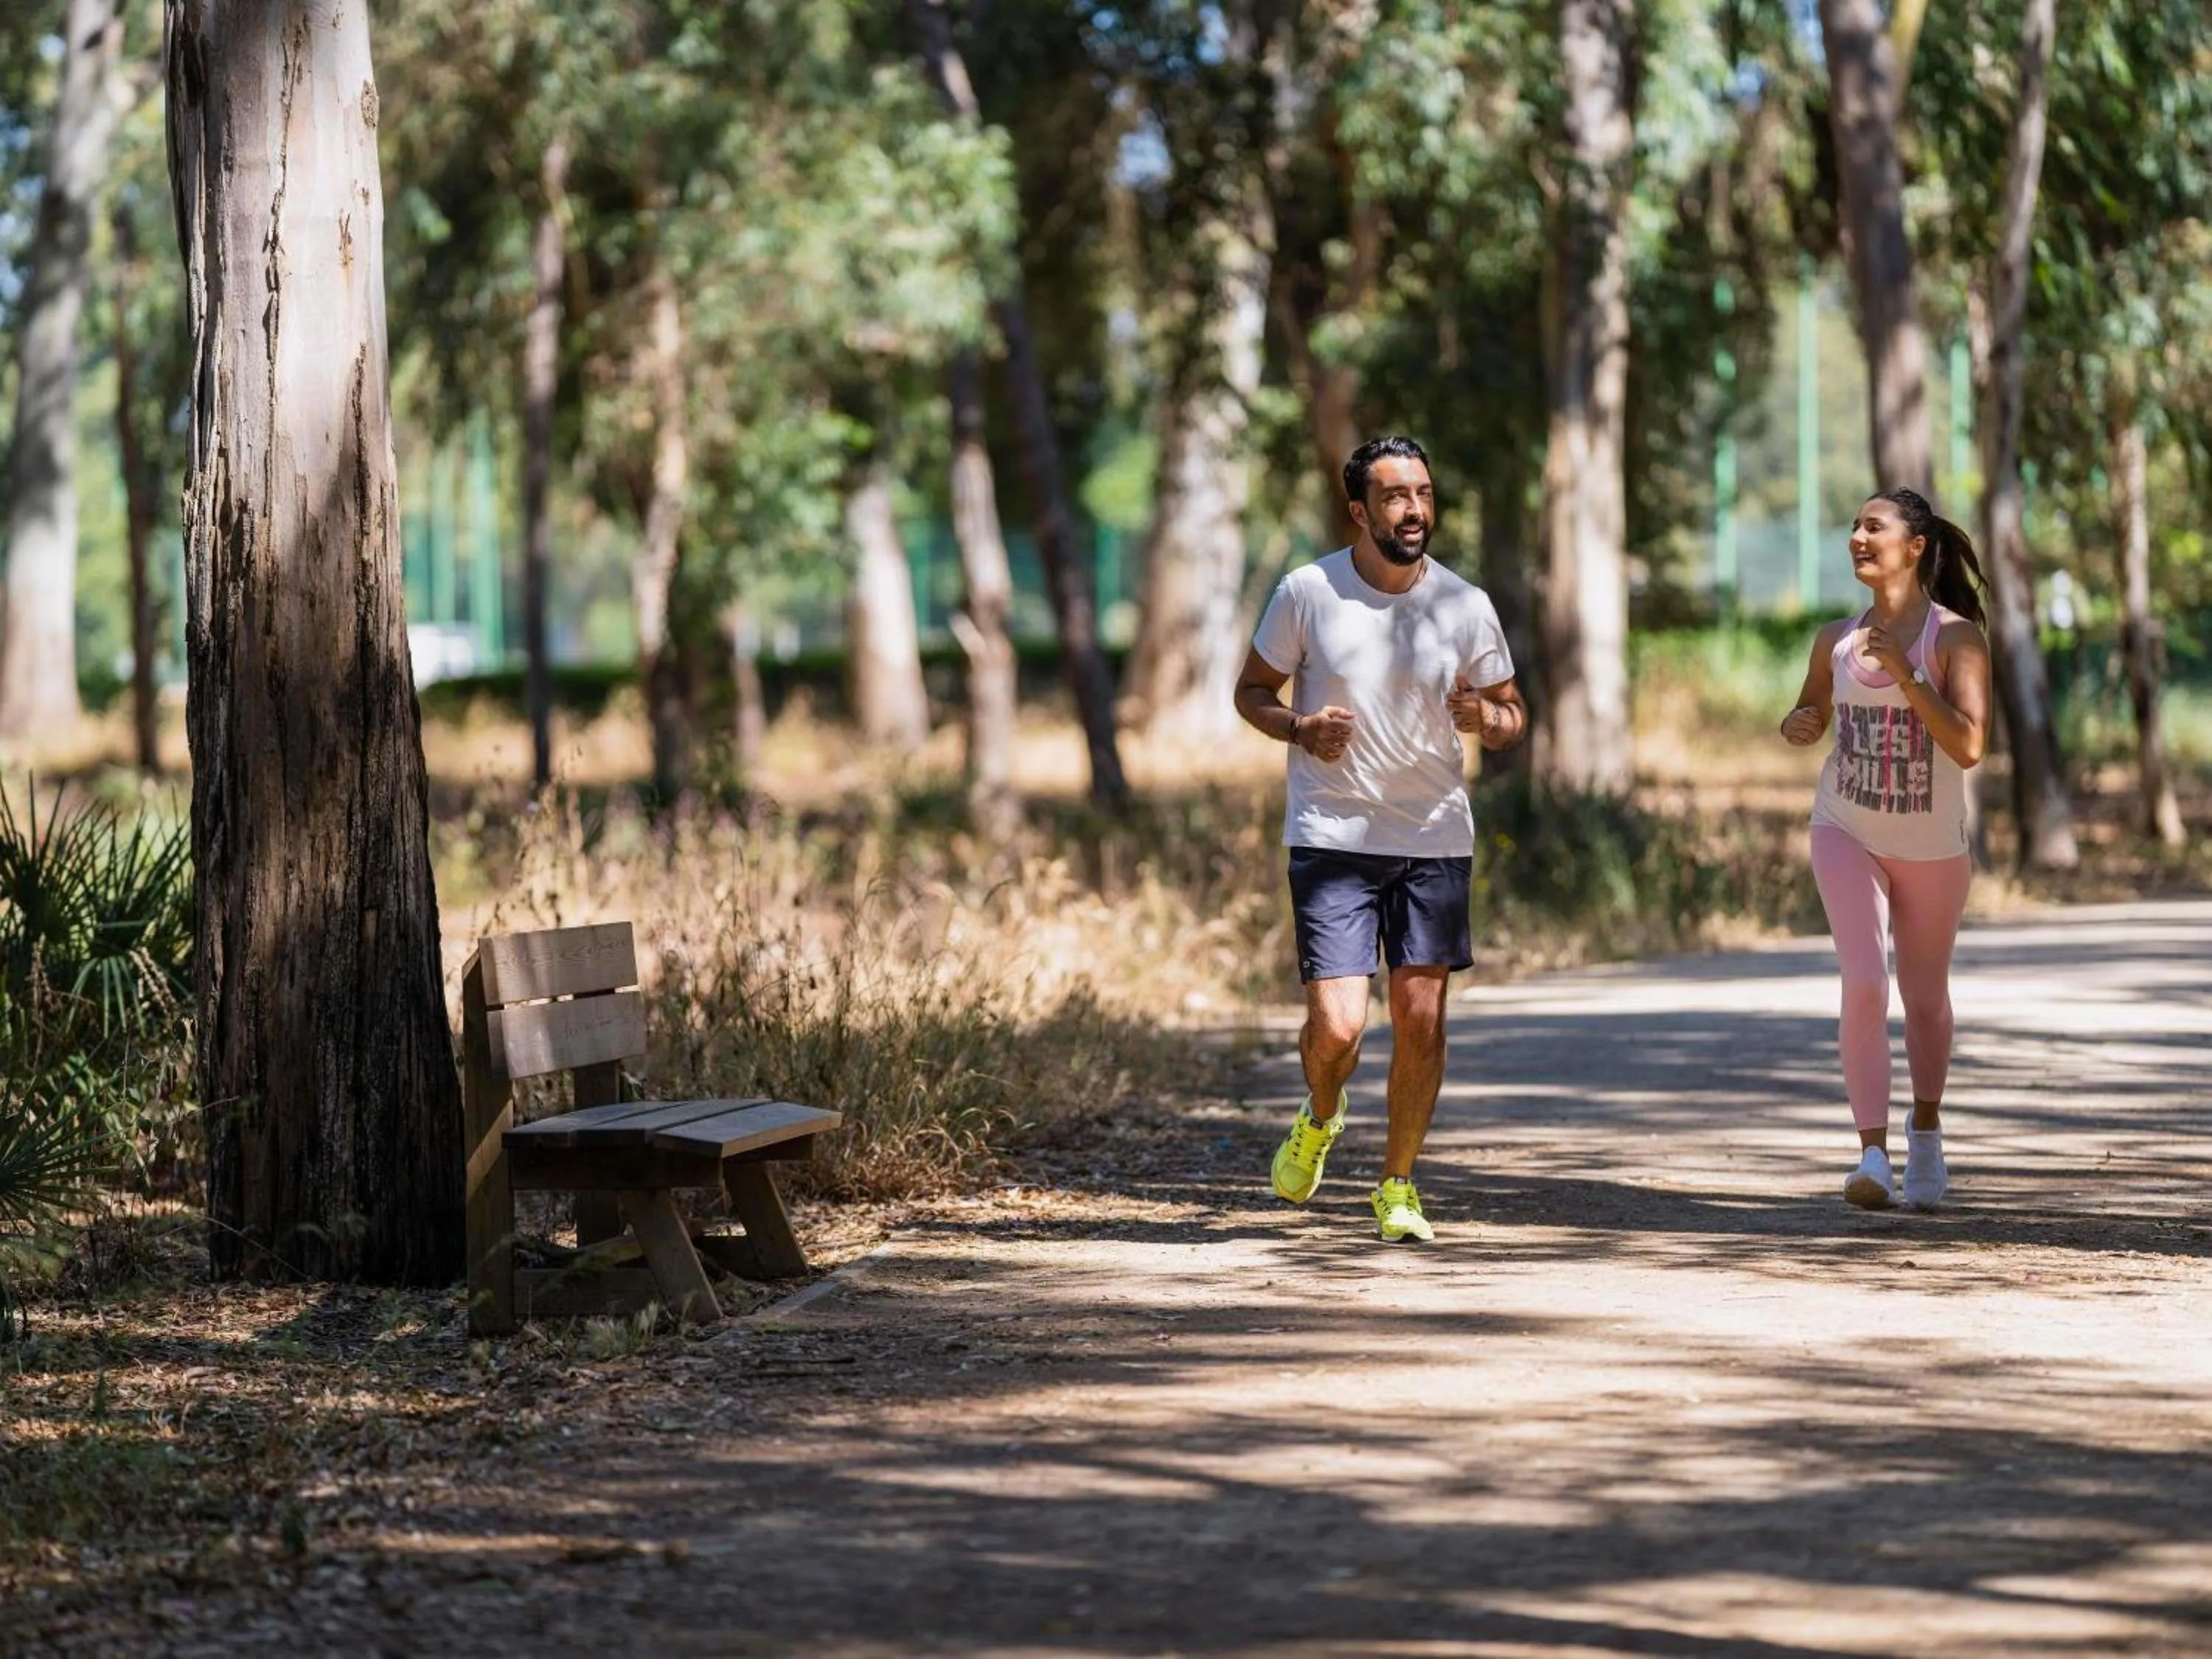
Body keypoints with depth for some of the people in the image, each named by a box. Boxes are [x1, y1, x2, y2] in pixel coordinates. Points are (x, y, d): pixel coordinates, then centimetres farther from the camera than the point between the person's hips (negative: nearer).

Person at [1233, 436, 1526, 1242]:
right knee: (1336, 1026, -10)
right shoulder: (1307, 593, -5)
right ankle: (1320, 1118, 24)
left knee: (1421, 1018, 0)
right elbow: (1253, 690, 7)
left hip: (1436, 839, 2)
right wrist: (1299, 729, -14)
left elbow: (1512, 717, 9)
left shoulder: (1466, 605, -1)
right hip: (1332, 838, -2)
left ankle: (1397, 1186, 19)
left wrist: (1482, 716, -15)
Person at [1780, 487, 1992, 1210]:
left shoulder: (1956, 637, -12)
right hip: (1848, 831, 1)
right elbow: (1810, 716, 17)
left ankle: (1925, 1130, 39)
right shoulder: (1837, 640, 0)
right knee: (1863, 983, -17)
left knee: (1924, 995, 14)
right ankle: (1873, 1155, -19)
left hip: (1933, 845, -1)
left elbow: (1969, 747, -23)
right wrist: (1797, 725, -6)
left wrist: (1905, 673, -27)